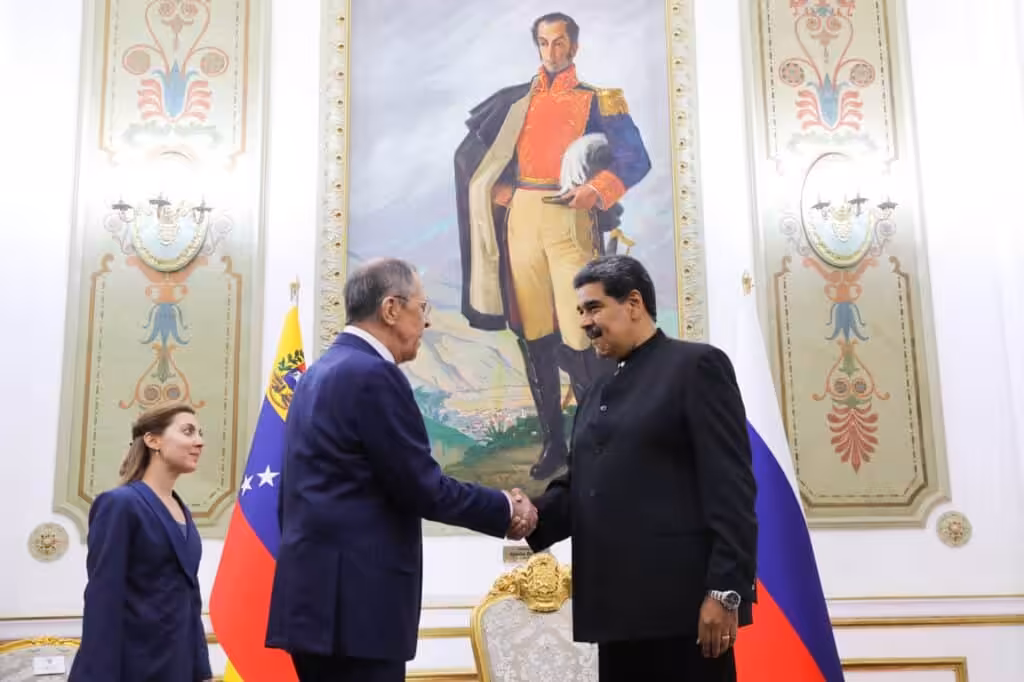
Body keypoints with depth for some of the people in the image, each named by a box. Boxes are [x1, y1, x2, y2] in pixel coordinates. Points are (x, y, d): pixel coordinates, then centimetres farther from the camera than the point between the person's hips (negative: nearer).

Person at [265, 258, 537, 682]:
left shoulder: (320, 372, 14)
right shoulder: (373, 374, -14)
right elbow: (421, 488, -15)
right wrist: (506, 509, -1)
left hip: (317, 592, 9)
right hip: (354, 600, -9)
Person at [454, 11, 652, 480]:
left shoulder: (596, 100, 9)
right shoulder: (515, 101, 17)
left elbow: (636, 158, -1)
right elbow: (471, 151, 23)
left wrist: (594, 191, -17)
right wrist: (496, 190, 6)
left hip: (569, 219, -4)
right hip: (520, 220, 4)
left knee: (580, 337, -12)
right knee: (532, 335, 5)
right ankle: (553, 441, 15)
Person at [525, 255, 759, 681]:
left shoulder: (696, 365, -2)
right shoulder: (598, 394, 21)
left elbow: (731, 484, -10)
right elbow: (579, 483, 15)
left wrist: (725, 590, -16)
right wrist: (535, 514, -5)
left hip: (681, 600, -7)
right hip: (618, 604, 7)